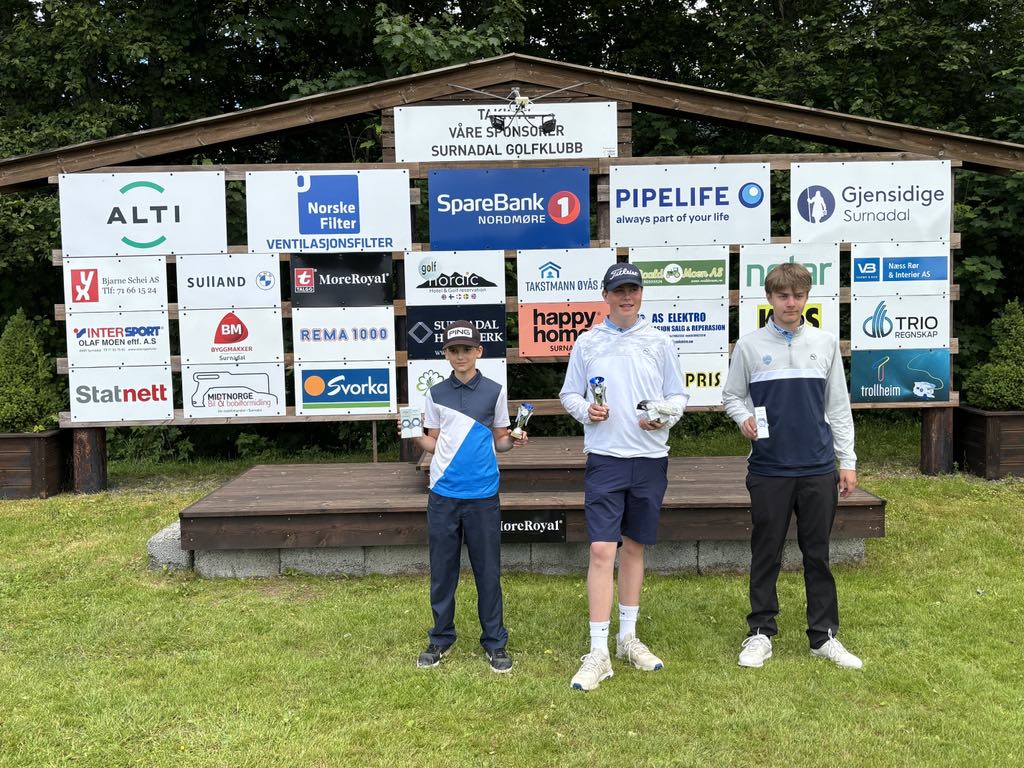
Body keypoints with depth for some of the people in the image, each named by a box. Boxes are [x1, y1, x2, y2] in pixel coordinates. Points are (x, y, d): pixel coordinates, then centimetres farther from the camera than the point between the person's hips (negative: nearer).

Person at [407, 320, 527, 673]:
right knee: (442, 569, 9)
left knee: (488, 570, 5)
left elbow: (499, 441, 8)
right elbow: (433, 443, 11)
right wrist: (414, 436, -8)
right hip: (443, 494, 1)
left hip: (483, 494, -1)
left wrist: (514, 441, -12)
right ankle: (441, 639, 24)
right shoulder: (436, 393, 7)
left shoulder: (494, 391, 3)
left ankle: (495, 642, 17)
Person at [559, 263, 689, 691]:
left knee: (635, 547, 12)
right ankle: (598, 653, -3)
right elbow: (569, 393, 10)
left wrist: (664, 416, -10)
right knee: (602, 550, -10)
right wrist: (585, 410, -11)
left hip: (650, 459, 2)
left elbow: (678, 395, 10)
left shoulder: (659, 343, 6)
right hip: (605, 458, -2)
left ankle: (627, 638, 27)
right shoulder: (587, 343, 4)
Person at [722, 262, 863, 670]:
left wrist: (847, 461, 7)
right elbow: (732, 395, 8)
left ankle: (824, 635, 21)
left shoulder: (825, 343, 6)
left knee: (817, 553, 9)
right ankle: (761, 633, 20)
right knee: (766, 554, 7)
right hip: (768, 469, -1)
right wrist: (744, 419, -14)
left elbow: (838, 406, 9)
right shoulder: (749, 345, 2)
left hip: (818, 468, 1)